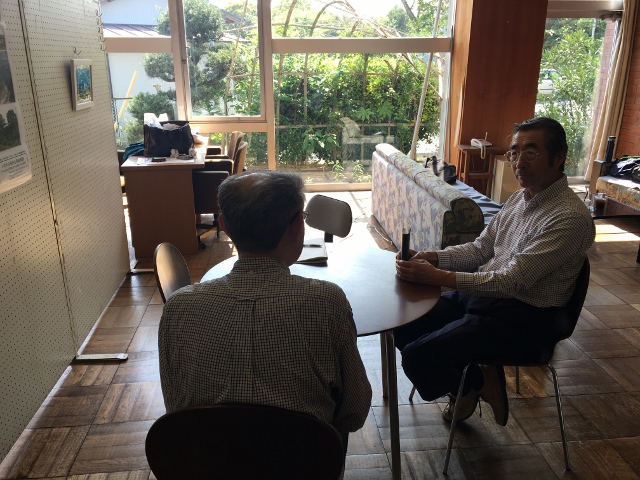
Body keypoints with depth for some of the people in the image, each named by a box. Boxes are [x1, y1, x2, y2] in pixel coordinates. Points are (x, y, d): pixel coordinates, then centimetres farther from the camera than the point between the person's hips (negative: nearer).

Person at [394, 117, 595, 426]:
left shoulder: (570, 217, -21)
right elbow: (480, 249, 10)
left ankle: (474, 383, 14)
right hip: (479, 293, 9)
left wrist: (438, 277, -30)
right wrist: (432, 257, -7)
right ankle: (471, 379, 17)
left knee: (417, 357, -18)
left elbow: (513, 281, -26)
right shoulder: (519, 198, 7)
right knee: (404, 326, 4)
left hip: (519, 318, -9)